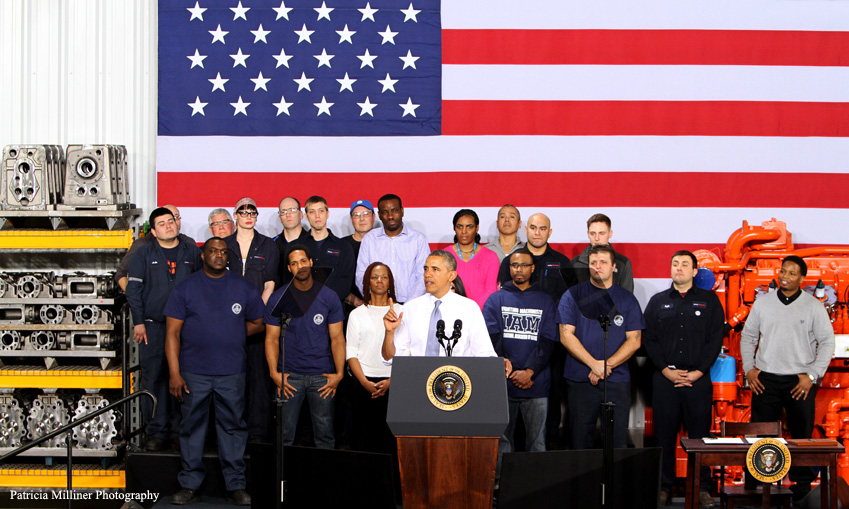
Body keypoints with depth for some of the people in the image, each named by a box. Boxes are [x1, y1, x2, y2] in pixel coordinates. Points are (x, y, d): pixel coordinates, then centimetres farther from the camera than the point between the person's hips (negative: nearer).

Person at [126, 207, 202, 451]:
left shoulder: (192, 252, 10)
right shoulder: (144, 254, 6)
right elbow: (133, 289, 4)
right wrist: (138, 322, -3)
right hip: (153, 326, -1)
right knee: (153, 378, -3)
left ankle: (179, 430, 10)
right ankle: (157, 431, 3)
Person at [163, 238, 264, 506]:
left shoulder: (243, 287, 8)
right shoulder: (185, 288, 3)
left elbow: (258, 323, 16)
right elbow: (173, 333, 0)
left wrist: (230, 337, 3)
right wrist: (174, 373, -7)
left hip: (232, 371, 1)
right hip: (193, 372, -1)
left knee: (233, 426, 3)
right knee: (192, 426, 4)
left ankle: (236, 486, 10)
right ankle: (189, 486, 12)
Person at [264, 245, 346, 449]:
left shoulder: (329, 297, 4)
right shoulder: (278, 298, 3)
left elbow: (337, 338, 4)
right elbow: (272, 339, 4)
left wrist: (339, 373, -5)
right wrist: (274, 373, -7)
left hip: (322, 375, 1)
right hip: (289, 375, 0)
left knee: (324, 433, 2)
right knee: (284, 433, -2)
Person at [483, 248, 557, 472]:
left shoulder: (545, 302, 11)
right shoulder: (496, 300, 10)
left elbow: (548, 342, 3)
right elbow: (492, 339, 0)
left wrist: (530, 371, -11)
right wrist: (510, 372, -9)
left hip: (536, 383, 0)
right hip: (502, 384, 0)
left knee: (536, 440, 0)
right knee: (502, 438, 3)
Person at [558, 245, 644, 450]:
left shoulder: (627, 298, 9)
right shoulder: (573, 295, 5)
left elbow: (634, 341, 4)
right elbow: (566, 336, -2)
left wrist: (607, 365, -10)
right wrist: (594, 364, -12)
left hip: (618, 380, 1)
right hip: (580, 379, -1)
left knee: (618, 441, -1)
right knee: (581, 440, 3)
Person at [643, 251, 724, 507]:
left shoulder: (709, 300, 8)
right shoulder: (658, 301, 12)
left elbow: (716, 339, 2)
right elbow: (649, 339, 5)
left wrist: (698, 372, -8)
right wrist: (666, 370, -6)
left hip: (698, 378, -1)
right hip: (665, 378, 1)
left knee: (699, 433, 0)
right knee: (665, 433, 2)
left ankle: (702, 487, 9)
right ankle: (664, 486, 10)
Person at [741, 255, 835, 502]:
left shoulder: (813, 306, 0)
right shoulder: (763, 302, 6)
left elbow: (827, 342, 1)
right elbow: (748, 336, 13)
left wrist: (812, 375, -6)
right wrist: (749, 369, 4)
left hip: (799, 381, -2)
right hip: (765, 379, 2)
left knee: (802, 436, 4)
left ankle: (801, 483, 17)